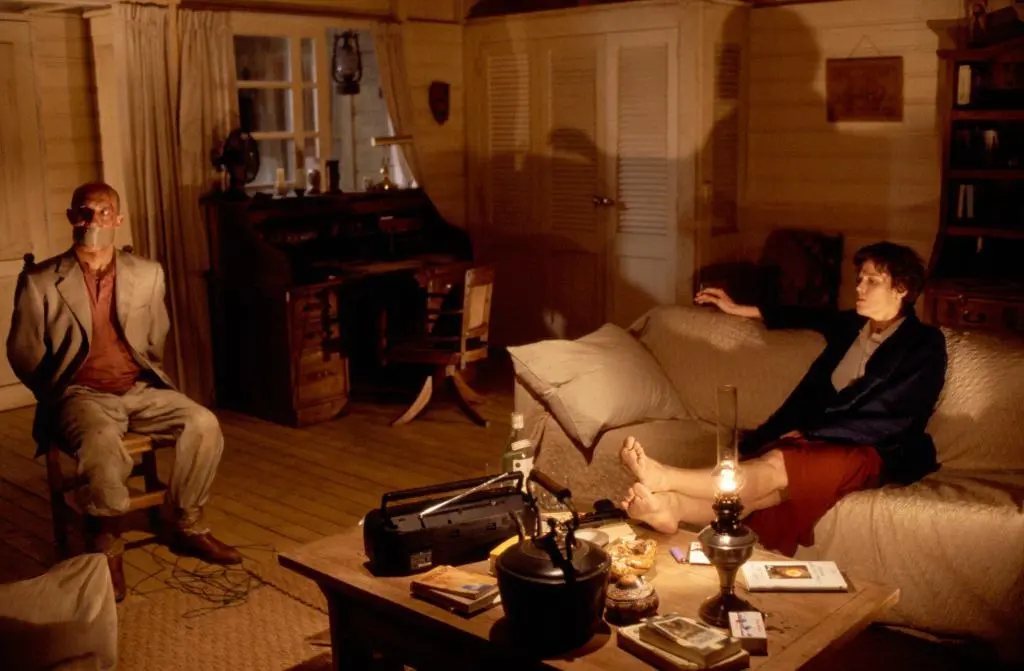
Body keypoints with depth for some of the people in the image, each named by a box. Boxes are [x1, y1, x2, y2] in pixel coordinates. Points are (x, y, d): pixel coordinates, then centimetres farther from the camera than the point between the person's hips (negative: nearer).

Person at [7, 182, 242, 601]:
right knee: (103, 443, -38)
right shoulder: (40, 281, -1)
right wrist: (61, 395, -2)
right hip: (82, 393, -4)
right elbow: (23, 352, 3)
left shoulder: (147, 273, 9)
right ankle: (106, 549, -16)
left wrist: (146, 380, 11)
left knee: (203, 424, -22)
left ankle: (184, 527, -2)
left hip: (139, 388, 4)